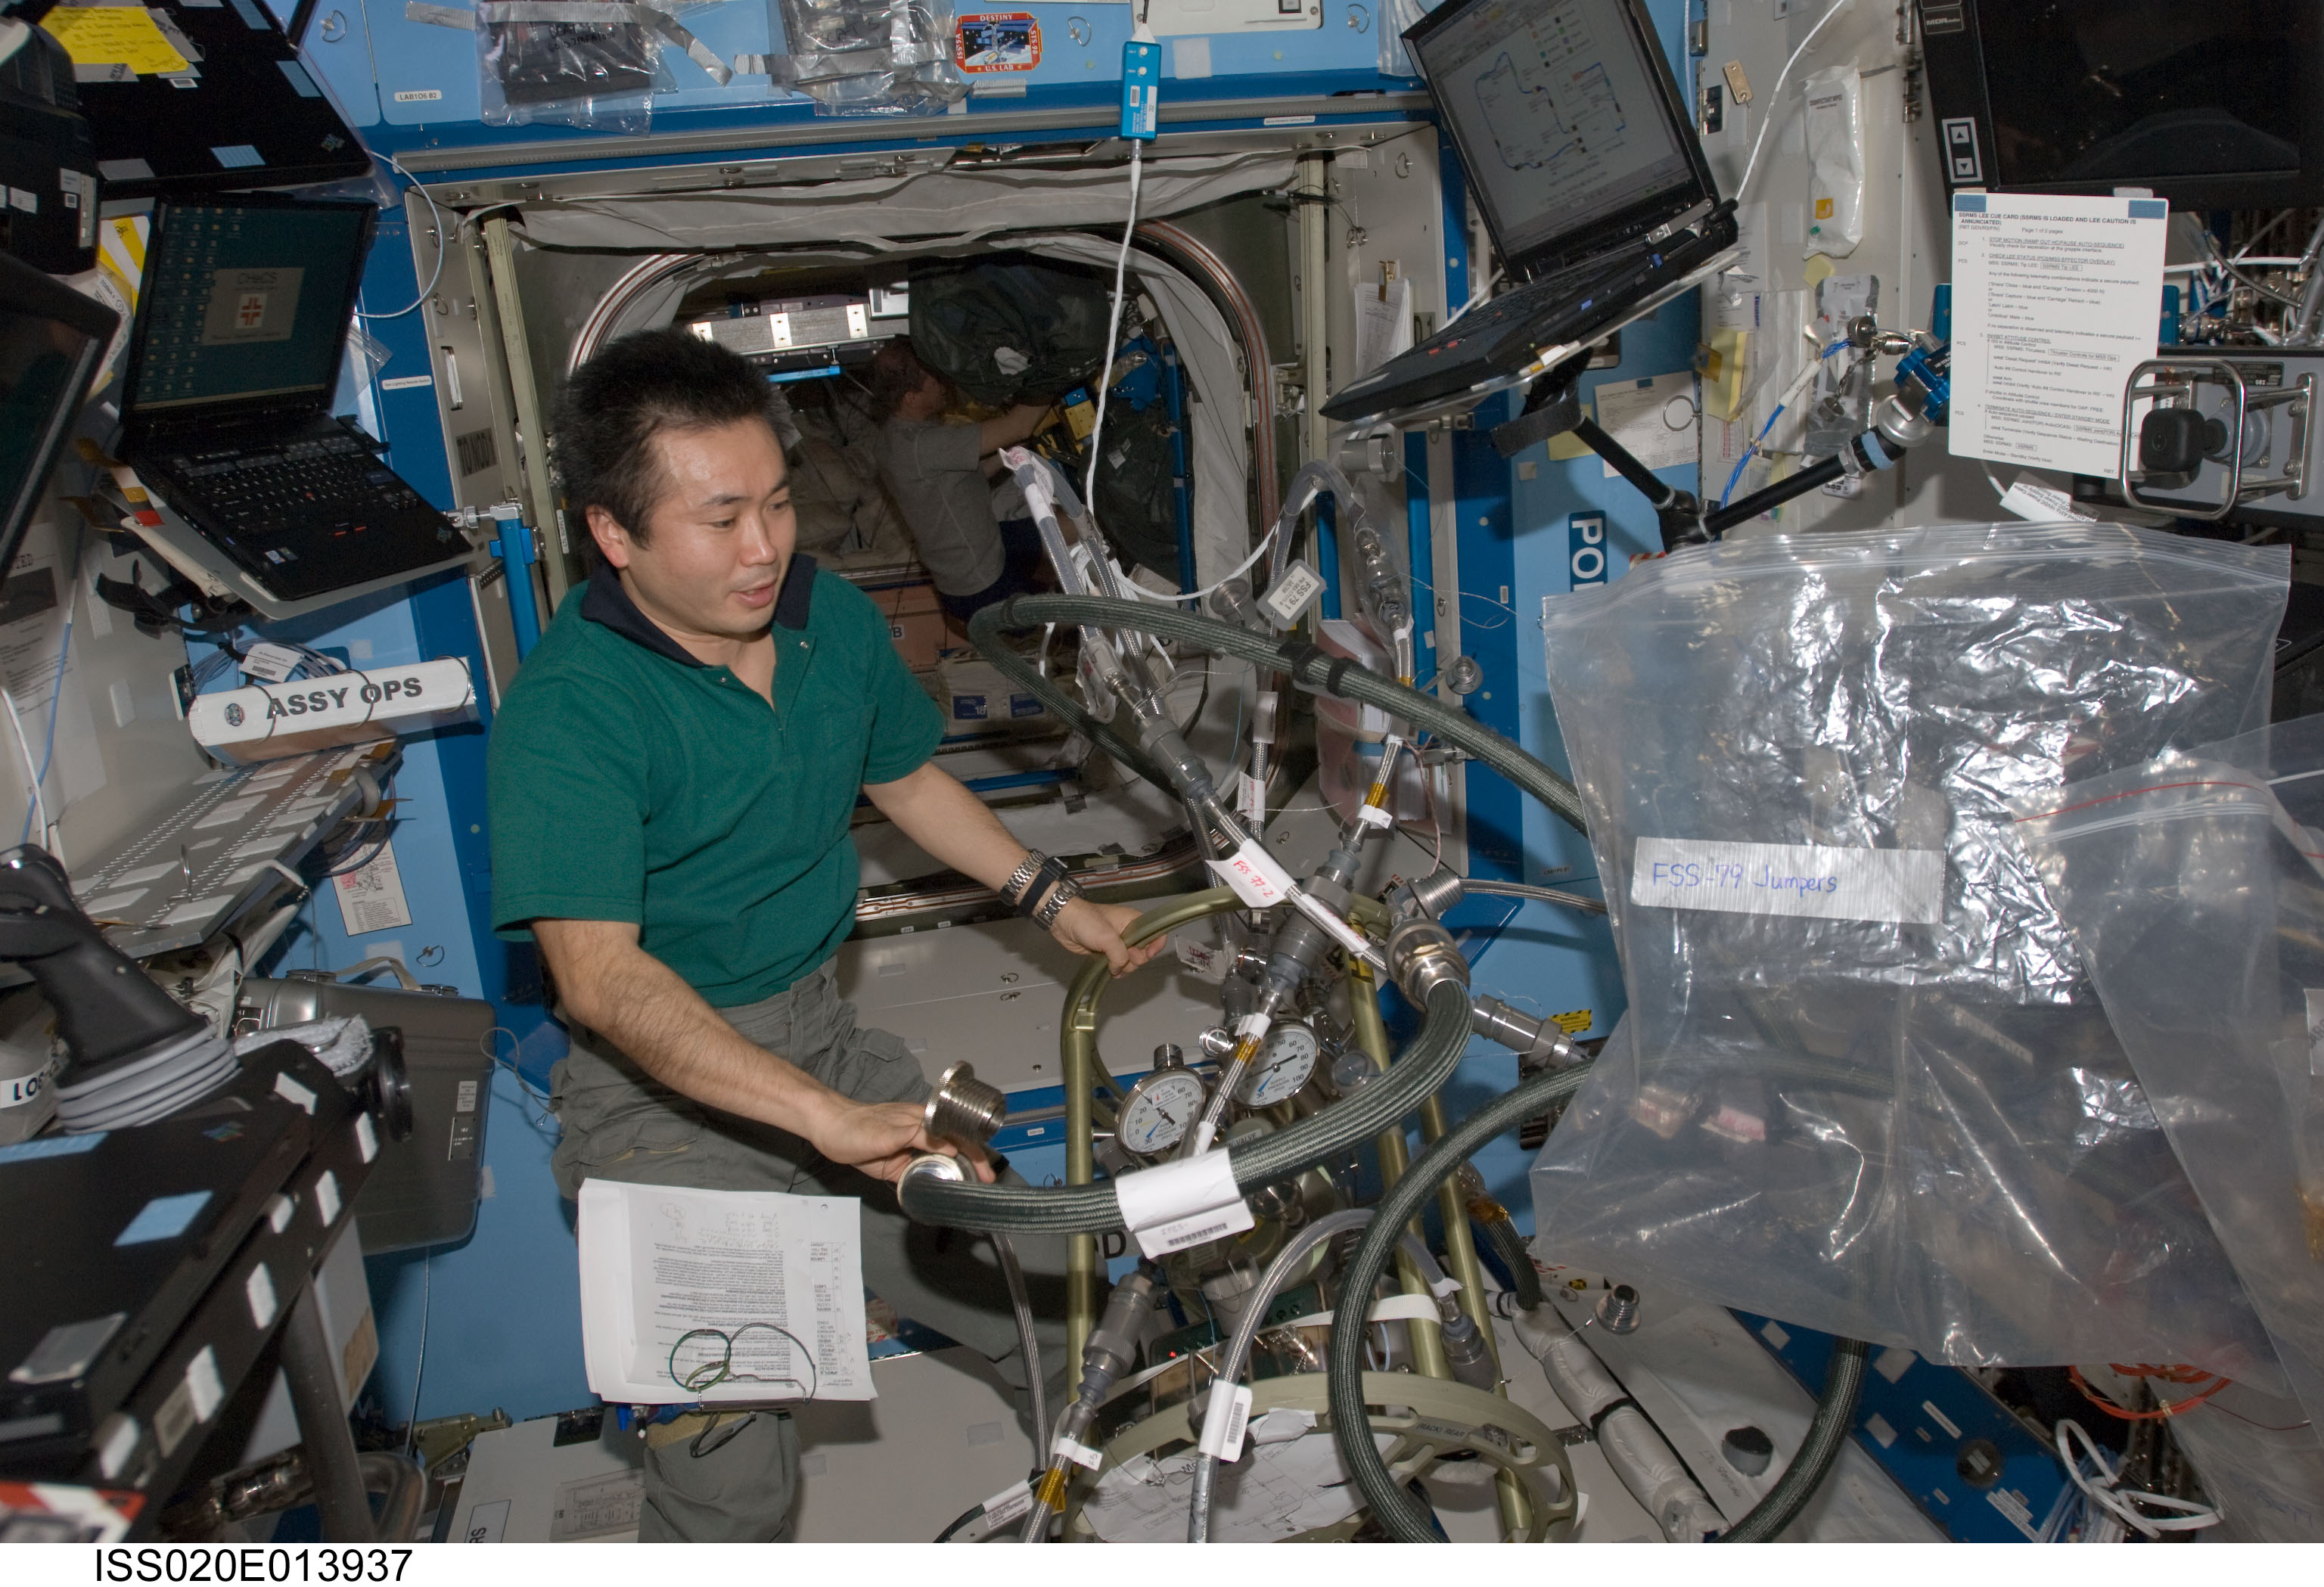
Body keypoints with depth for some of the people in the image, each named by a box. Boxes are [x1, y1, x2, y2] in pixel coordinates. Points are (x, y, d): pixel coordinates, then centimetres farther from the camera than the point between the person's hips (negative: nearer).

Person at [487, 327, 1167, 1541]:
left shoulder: (834, 621, 0)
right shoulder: (567, 711, -21)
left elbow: (904, 778, 19)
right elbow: (600, 977, -30)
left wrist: (1052, 901, 13)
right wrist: (824, 1116, -40)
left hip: (818, 1030, 6)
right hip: (658, 1082, -5)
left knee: (1040, 1302, 2)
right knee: (734, 1483, -22)